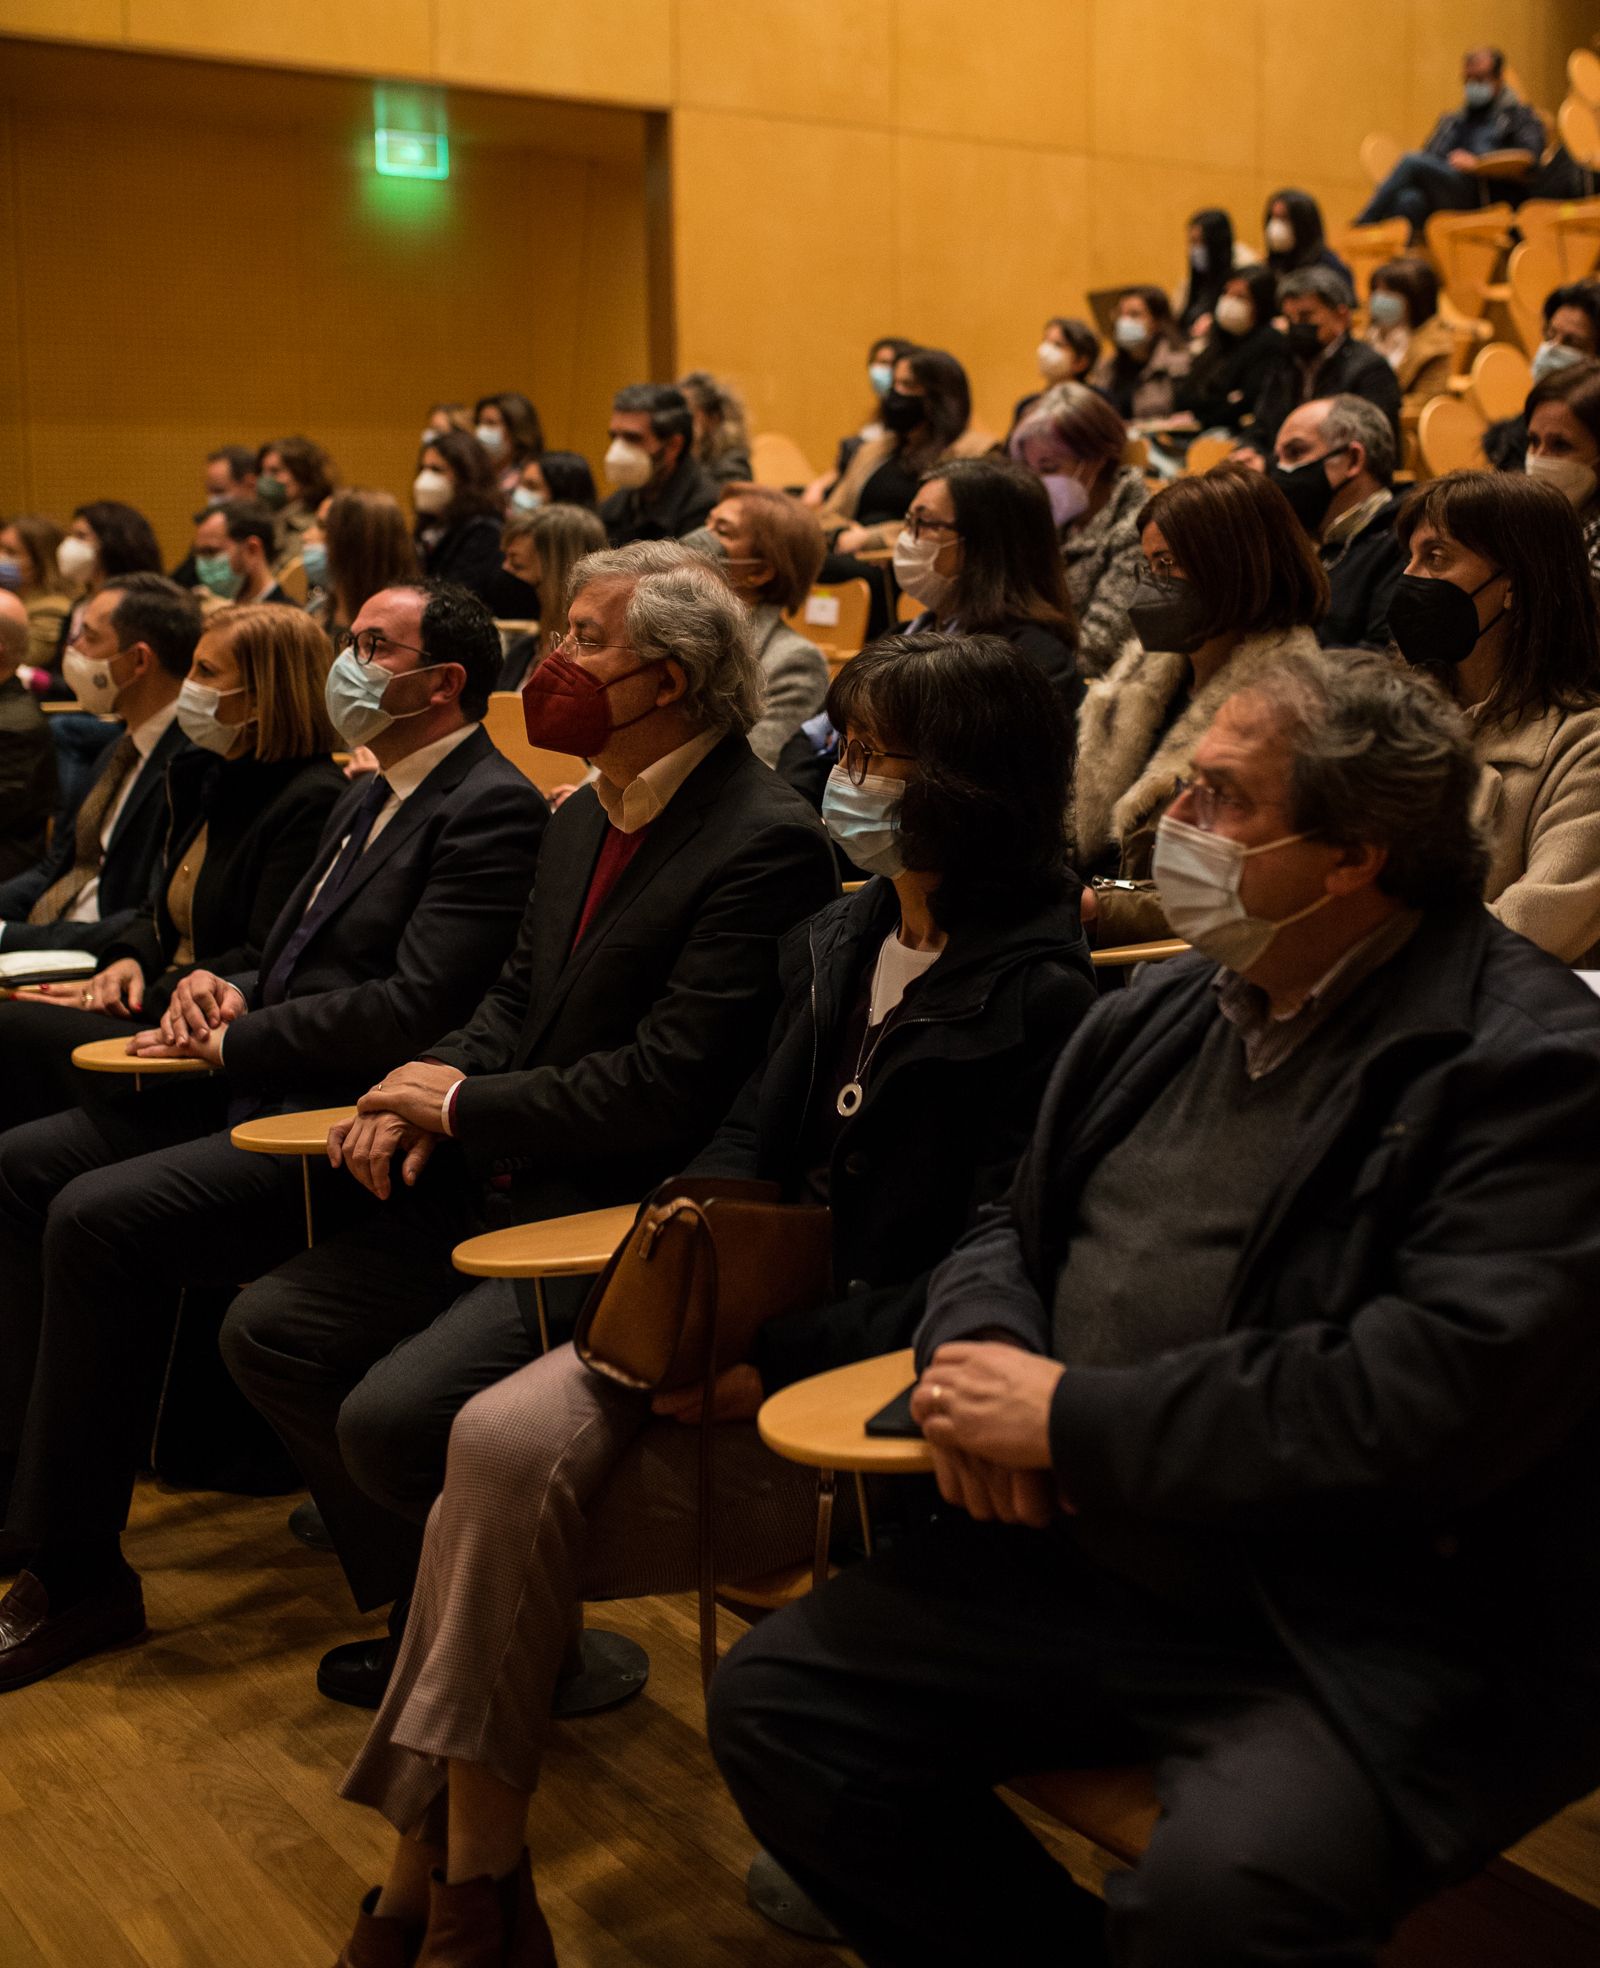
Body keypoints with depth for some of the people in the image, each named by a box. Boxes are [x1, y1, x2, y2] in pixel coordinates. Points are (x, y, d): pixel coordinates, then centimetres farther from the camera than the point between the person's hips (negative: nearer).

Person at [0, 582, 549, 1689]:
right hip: (263, 1092, 10)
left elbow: (415, 1009, -23)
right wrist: (228, 993, 3)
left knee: (97, 1219, -24)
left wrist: (237, 1039, -13)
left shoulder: (491, 811, -13)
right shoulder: (371, 798, 19)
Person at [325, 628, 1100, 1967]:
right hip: (744, 1308, 7)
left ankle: (446, 1861, 4)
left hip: (864, 1379, -7)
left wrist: (778, 1368, -21)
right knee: (503, 1444, -18)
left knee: (510, 1512, -17)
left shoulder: (1037, 1000, -14)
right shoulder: (844, 939, 11)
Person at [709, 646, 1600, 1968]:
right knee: (775, 1703, 0)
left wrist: (1071, 1415, -18)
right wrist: (976, 1352, -5)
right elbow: (1013, 1230, 20)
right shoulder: (1159, 1017, 10)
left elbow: (1427, 1400, -23)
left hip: (1383, 1627, -7)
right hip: (1083, 1558, 7)